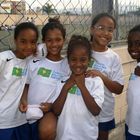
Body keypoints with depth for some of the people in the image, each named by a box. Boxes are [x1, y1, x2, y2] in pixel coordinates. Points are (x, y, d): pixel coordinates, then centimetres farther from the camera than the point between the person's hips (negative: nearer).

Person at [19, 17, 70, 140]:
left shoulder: (67, 65, 0)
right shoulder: (35, 62, 2)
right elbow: (26, 84, 10)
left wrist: (53, 105, -13)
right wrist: (23, 100, -9)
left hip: (51, 110, -3)